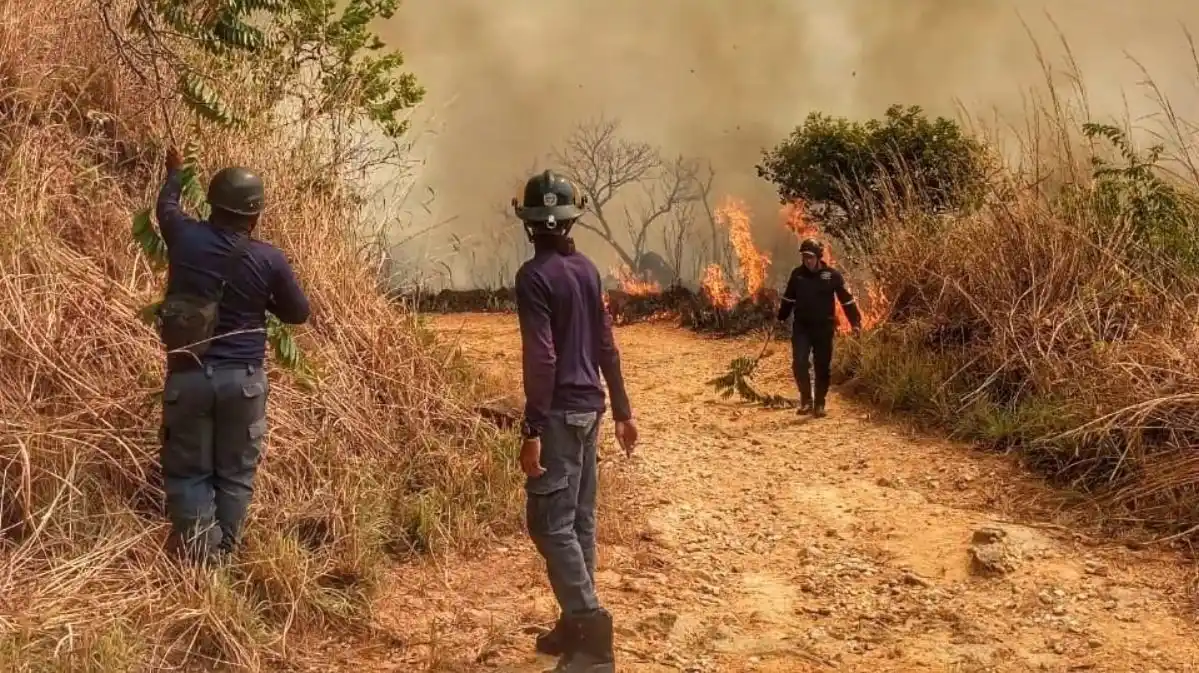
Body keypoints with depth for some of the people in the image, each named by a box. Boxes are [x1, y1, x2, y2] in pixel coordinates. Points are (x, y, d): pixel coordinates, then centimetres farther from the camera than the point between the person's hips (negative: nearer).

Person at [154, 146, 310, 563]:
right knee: (235, 472, 12)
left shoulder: (185, 238, -5)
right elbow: (298, 312, 3)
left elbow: (166, 207, 20)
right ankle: (223, 554, 16)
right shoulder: (268, 259, -10)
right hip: (242, 378, -1)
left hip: (187, 375, 1)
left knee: (188, 471, 10)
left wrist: (175, 172, 39)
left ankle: (198, 556, 8)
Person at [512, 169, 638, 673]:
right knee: (578, 518, 13)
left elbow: (541, 357, -21)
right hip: (587, 408, 8)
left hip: (560, 412, -8)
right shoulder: (586, 268, 9)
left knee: (551, 522, -5)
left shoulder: (535, 275, -15)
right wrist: (622, 409, 19)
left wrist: (533, 430, -21)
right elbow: (605, 345, 13)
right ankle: (578, 624, 21)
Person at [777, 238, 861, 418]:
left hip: (824, 327, -1)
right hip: (801, 327, 1)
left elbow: (847, 299, 0)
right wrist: (781, 319, 16)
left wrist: (855, 322, -1)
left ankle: (819, 404, 17)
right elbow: (788, 298, 14)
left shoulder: (832, 275, -6)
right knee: (799, 363, -13)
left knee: (823, 367, 5)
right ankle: (806, 399, 2)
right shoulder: (797, 274, 1)